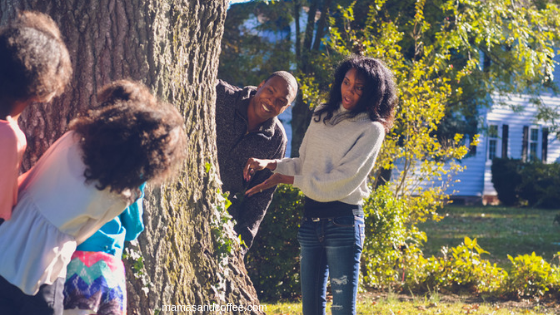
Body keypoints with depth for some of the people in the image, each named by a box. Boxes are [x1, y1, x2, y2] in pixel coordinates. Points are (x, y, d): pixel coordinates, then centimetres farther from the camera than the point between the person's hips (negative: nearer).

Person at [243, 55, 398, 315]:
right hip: (311, 218, 6)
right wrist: (269, 164, -1)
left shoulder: (371, 130, -7)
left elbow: (342, 181, -14)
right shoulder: (322, 116, 14)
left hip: (343, 222, -6)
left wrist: (283, 179, -11)